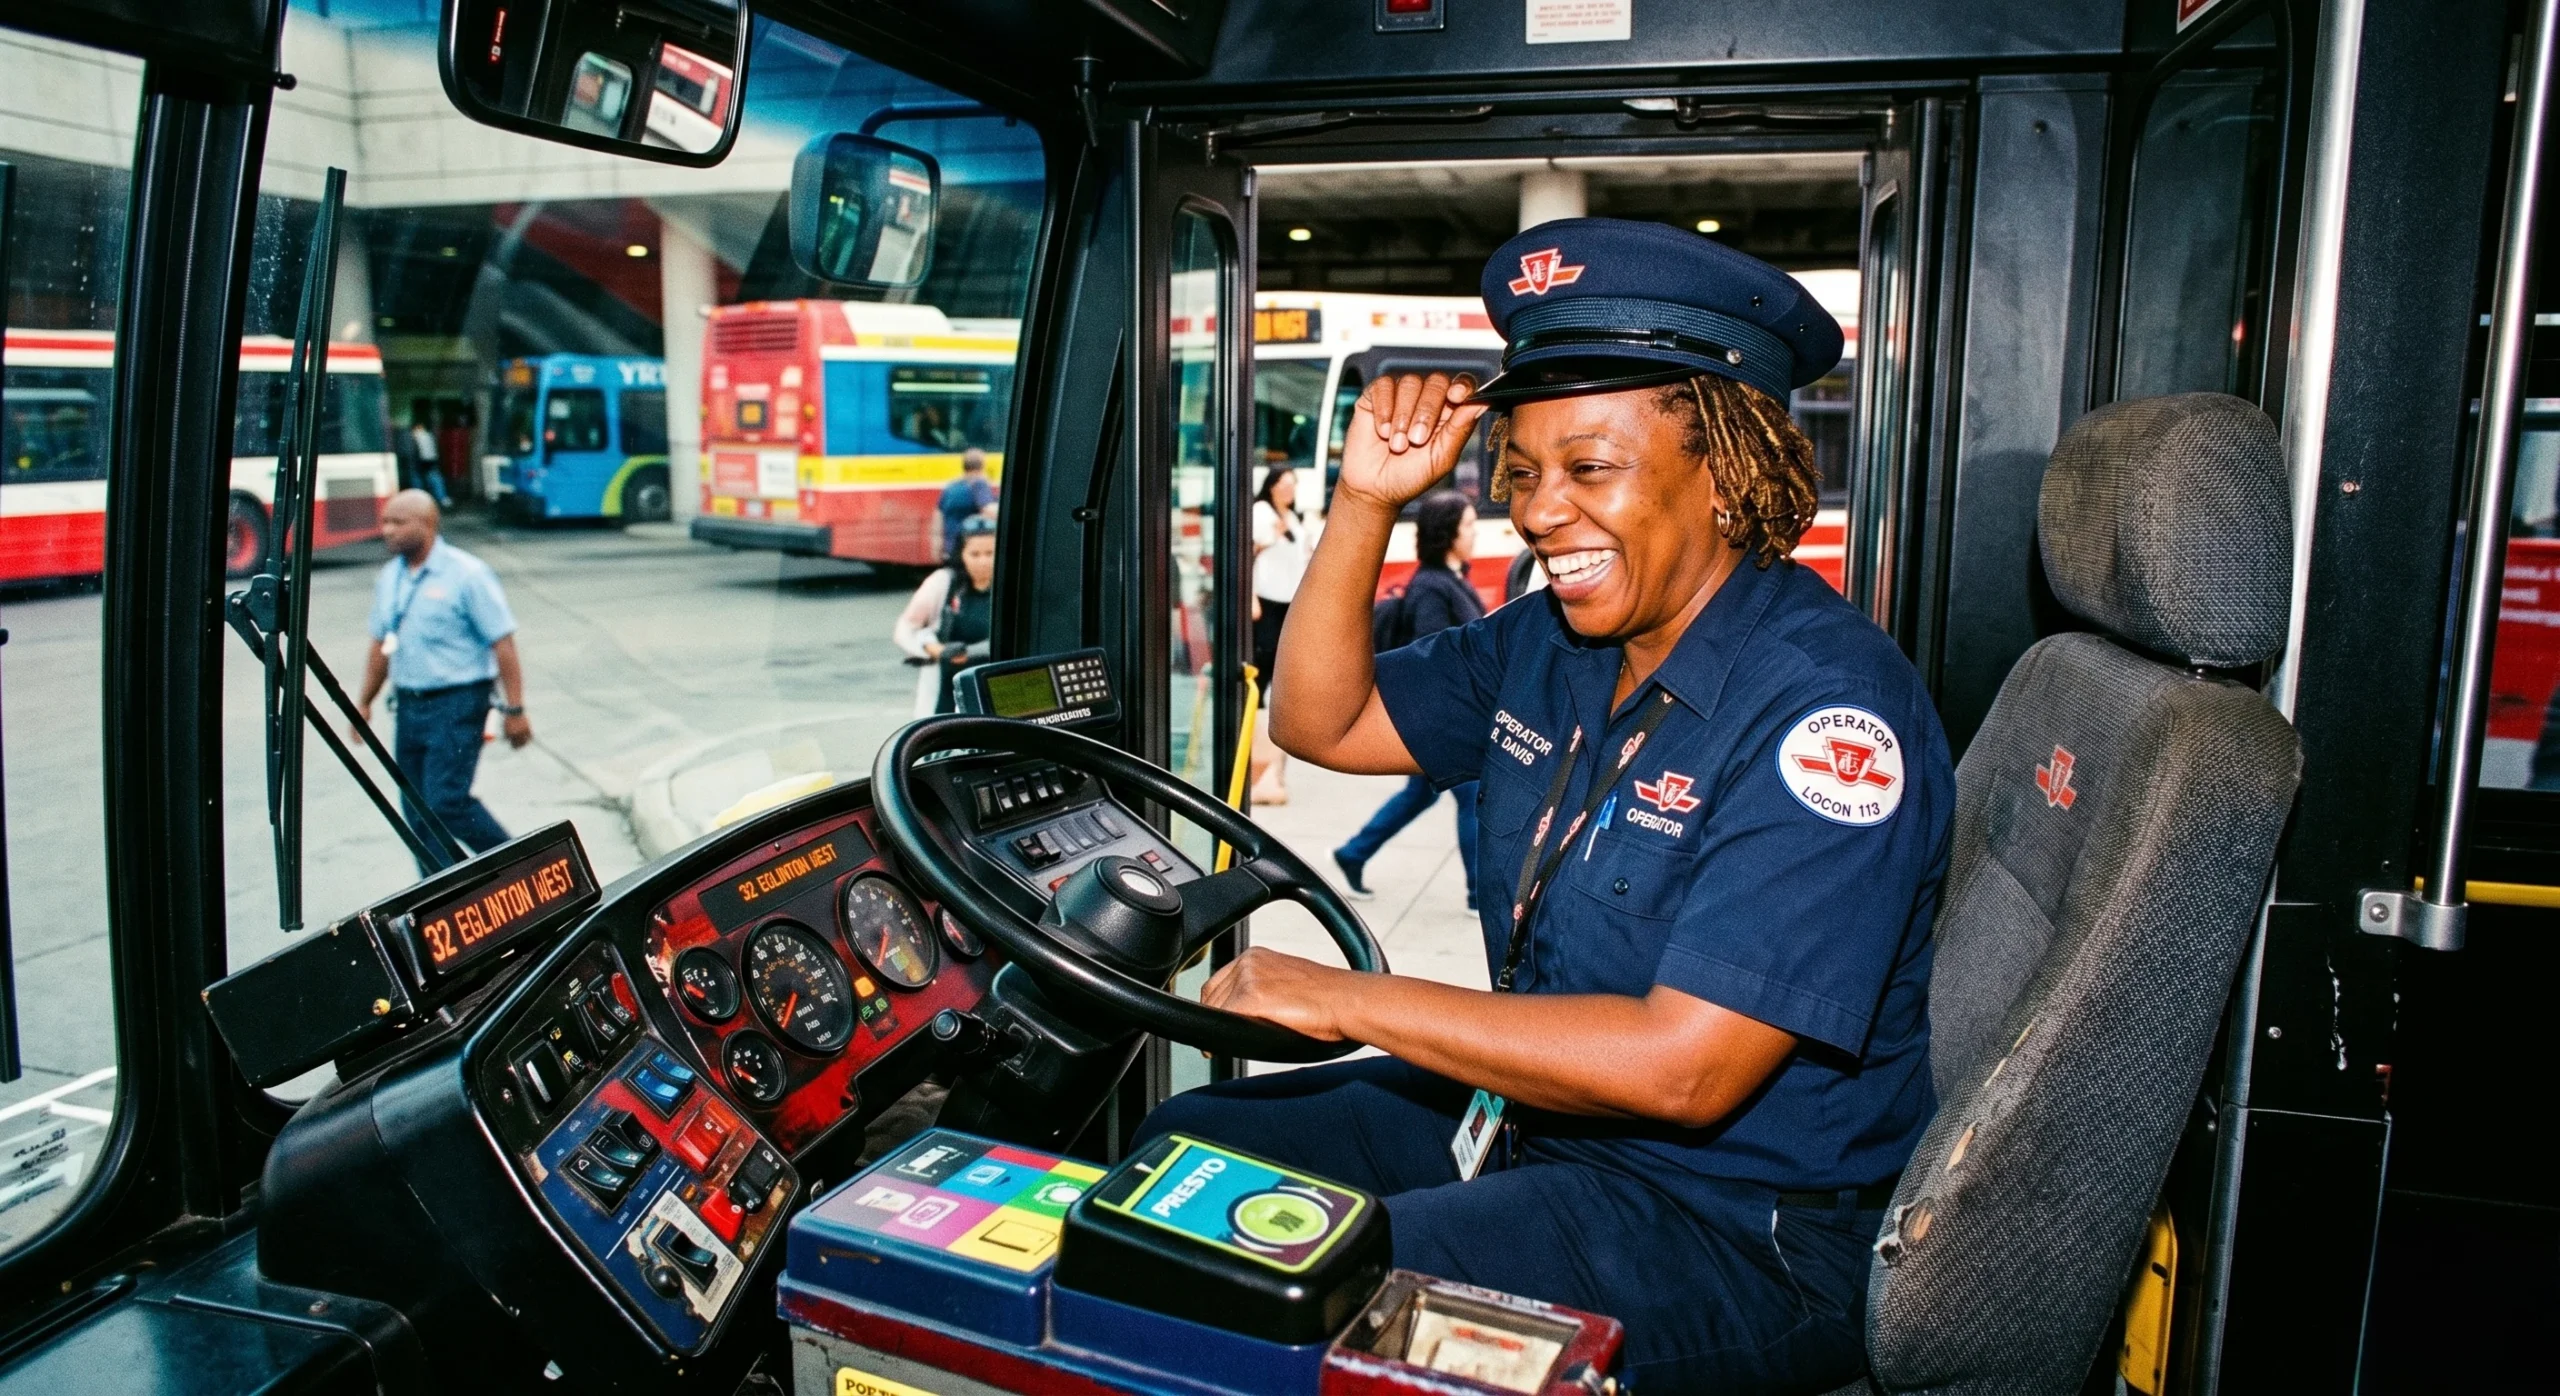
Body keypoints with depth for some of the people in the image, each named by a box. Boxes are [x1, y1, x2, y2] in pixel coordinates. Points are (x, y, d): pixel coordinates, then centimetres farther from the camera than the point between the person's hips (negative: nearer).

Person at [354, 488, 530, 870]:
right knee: (418, 809, 9)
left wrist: (515, 709, -15)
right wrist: (365, 701, 18)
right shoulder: (389, 578, 10)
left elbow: (502, 644, -12)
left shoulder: (466, 574, -11)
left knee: (445, 802, -13)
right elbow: (381, 644, 20)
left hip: (457, 704, -7)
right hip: (408, 705, 7)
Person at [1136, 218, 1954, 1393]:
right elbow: (1319, 722, 9)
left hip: (1744, 1237, -7)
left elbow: (1683, 1066, -29)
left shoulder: (1826, 708, -24)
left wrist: (1351, 1000, -24)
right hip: (1535, 1115, 8)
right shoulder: (1551, 644, 1)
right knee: (1185, 1154, 6)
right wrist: (1366, 498, -5)